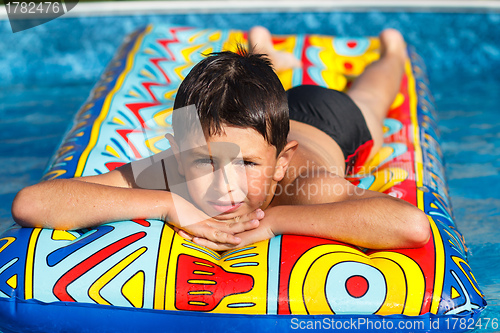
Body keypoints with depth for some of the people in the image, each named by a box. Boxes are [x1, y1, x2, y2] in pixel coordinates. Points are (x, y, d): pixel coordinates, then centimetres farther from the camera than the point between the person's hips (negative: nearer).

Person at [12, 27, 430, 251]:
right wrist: (169, 204, -63)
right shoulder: (171, 175, -48)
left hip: (328, 126, -1)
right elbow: (29, 204, -56)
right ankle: (261, 51, 71)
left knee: (364, 98, 37)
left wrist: (274, 218, -66)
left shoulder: (304, 184, -55)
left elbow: (413, 226, -73)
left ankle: (391, 47, 69)